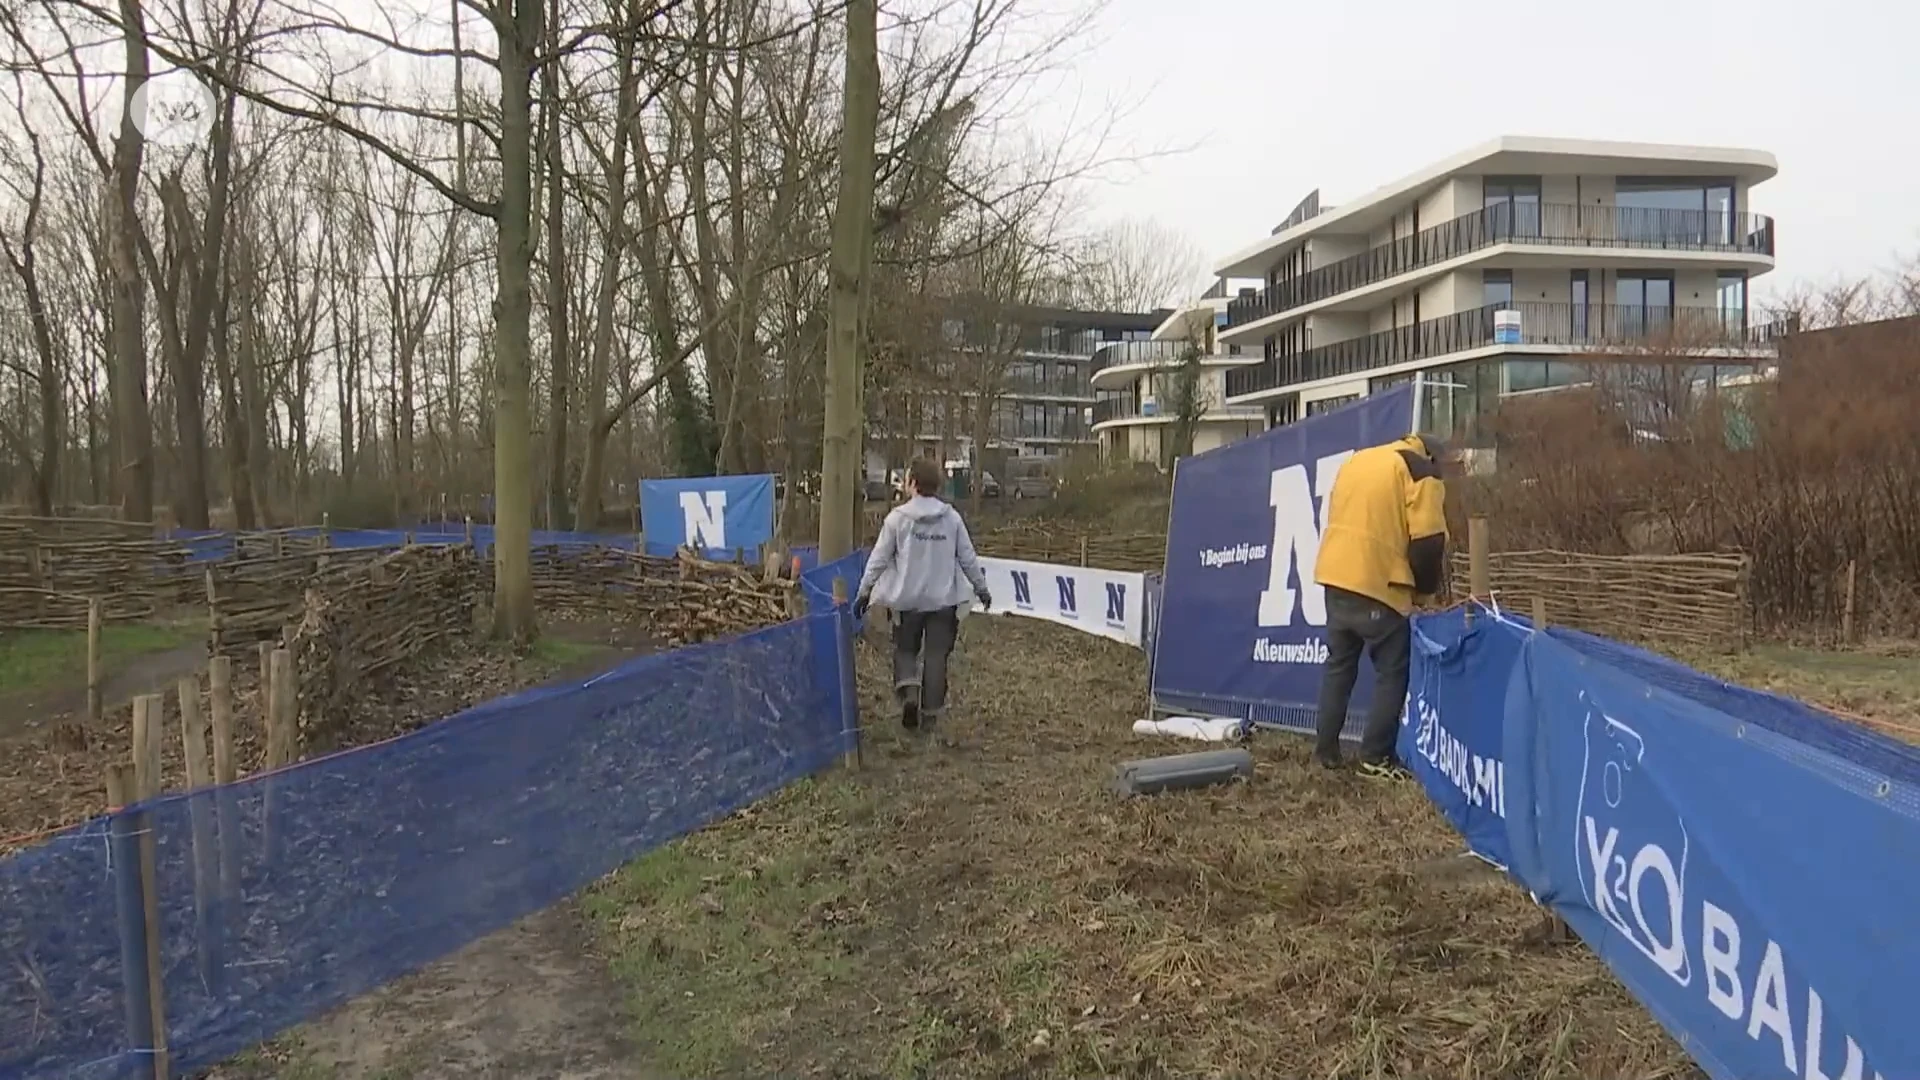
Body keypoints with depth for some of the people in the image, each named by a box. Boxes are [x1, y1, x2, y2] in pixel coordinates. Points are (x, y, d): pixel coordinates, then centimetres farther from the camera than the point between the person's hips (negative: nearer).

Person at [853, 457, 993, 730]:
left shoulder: (898, 517, -7)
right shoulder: (952, 518, -1)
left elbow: (879, 558, -5)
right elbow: (968, 557, 5)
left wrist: (864, 591, 4)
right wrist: (981, 588, 18)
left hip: (907, 598, -1)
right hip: (943, 598, 1)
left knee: (905, 649, 14)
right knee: (936, 654, 8)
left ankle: (908, 689, -10)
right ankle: (931, 711, 10)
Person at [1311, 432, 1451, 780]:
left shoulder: (1356, 460, 21)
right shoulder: (1421, 472, -1)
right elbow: (1428, 541, -9)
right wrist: (1425, 590, 7)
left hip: (1336, 579, 7)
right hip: (1378, 586, -7)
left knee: (1339, 665, 17)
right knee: (1392, 672, 4)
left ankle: (1326, 749, 20)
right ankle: (1376, 757, 3)